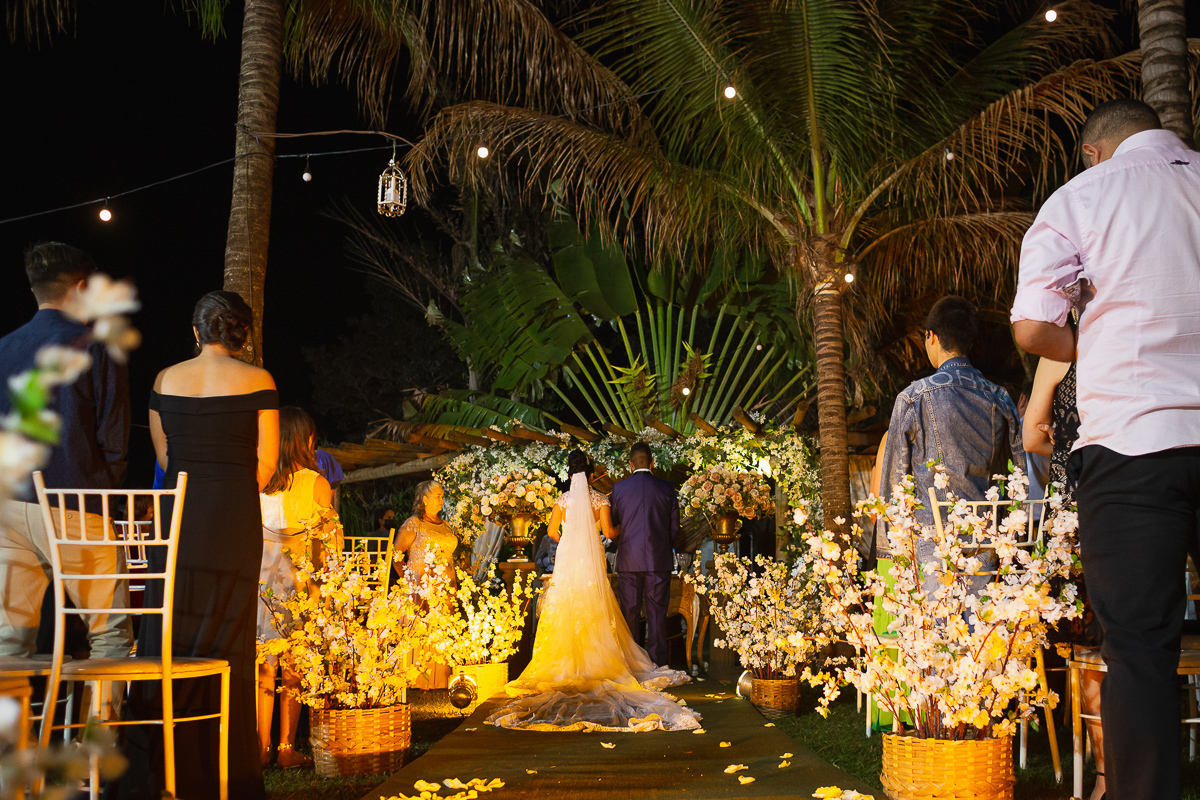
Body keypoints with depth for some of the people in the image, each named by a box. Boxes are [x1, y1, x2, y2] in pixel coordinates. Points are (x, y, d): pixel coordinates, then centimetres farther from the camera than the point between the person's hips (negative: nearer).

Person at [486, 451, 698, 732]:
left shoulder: (563, 499, 1)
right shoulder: (600, 499, -1)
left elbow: (551, 531, 6)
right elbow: (608, 531, -6)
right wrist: (618, 530, 17)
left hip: (567, 558, 0)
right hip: (592, 559, 0)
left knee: (565, 609, 5)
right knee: (594, 610, 5)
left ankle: (565, 660, 3)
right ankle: (596, 659, 3)